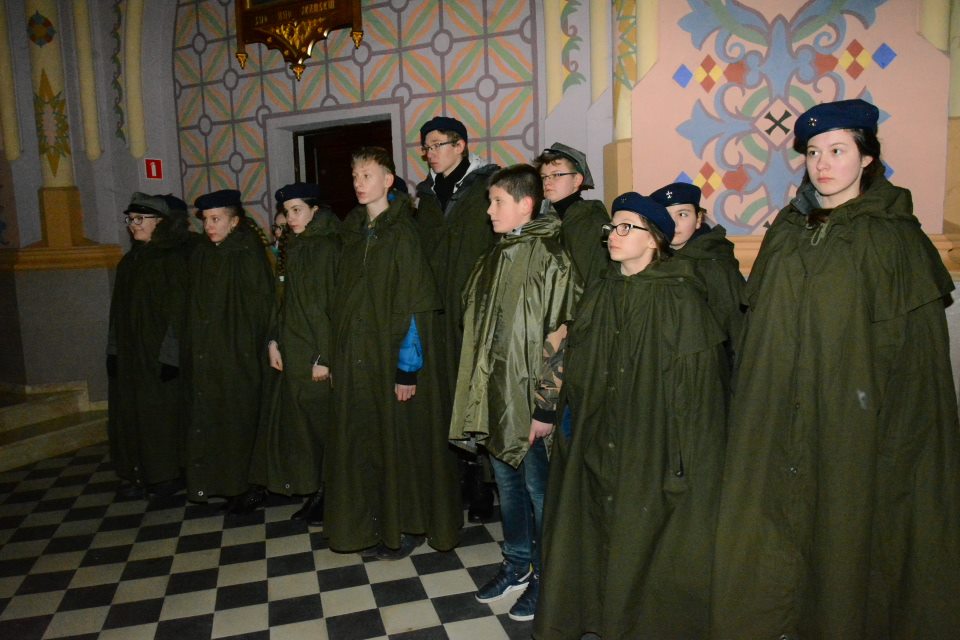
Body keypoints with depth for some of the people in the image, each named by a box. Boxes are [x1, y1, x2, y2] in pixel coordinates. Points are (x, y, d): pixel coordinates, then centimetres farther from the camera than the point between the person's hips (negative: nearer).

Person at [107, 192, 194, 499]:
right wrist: (113, 352, 9)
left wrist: (170, 355, -17)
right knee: (130, 412, 9)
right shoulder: (129, 261, 10)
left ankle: (169, 474, 16)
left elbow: (178, 310, -14)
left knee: (163, 412, 2)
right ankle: (136, 474, 21)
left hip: (159, 353, -6)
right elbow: (118, 311, 13)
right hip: (130, 353, 7)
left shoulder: (173, 259, -10)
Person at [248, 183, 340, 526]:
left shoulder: (328, 248, -11)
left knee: (318, 423, 1)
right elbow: (287, 302, 15)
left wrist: (324, 357, -18)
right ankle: (314, 493, 22)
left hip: (316, 354, -7)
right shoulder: (294, 248, 12)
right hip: (292, 352, 7)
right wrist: (274, 340, 5)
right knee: (298, 423, 10)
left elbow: (333, 306, -15)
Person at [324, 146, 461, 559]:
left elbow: (414, 305, -15)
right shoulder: (355, 233, 10)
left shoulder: (402, 233, -11)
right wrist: (339, 356, 10)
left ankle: (410, 526, 22)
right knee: (364, 442, 12)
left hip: (392, 356, -7)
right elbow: (344, 302, 13)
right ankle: (378, 526, 28)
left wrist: (407, 367, -18)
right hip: (357, 358, 7)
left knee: (401, 442, 4)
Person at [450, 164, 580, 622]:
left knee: (538, 489, 7)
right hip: (494, 395, 7)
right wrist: (479, 394, 13)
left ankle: (545, 578, 27)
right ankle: (517, 565, 37)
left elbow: (558, 337, -17)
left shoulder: (549, 258, -13)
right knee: (507, 483, 19)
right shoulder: (496, 257, 10)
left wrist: (544, 408, -18)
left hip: (528, 399, -7)